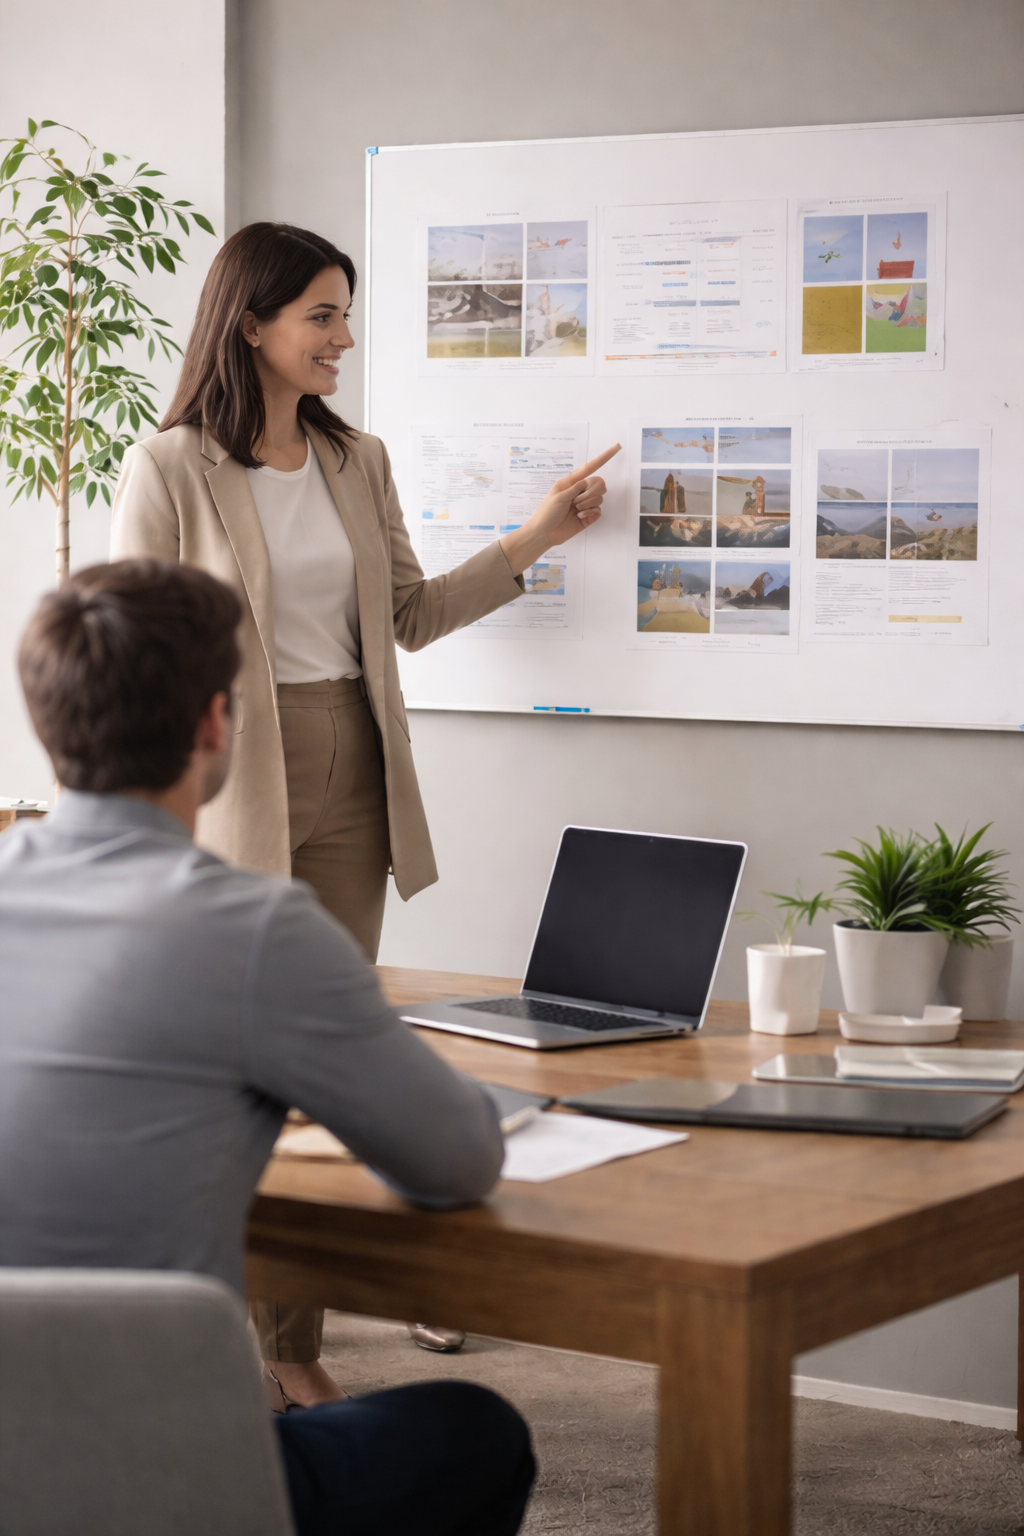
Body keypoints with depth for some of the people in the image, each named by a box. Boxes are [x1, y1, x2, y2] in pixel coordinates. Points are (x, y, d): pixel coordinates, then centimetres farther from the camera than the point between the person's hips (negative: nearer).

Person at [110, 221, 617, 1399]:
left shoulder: (358, 462, 11)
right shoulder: (170, 470, -6)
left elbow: (411, 616, 17)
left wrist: (535, 539, 11)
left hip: (349, 779, 5)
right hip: (233, 784, -5)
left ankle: (293, 1339, 15)